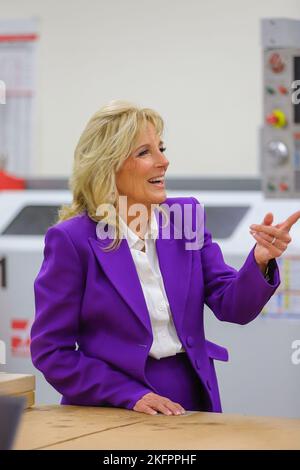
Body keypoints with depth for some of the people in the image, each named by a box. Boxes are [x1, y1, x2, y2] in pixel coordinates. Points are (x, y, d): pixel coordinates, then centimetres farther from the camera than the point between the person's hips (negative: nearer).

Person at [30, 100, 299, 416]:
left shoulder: (186, 216, 6)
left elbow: (233, 307, 2)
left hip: (192, 402, 3)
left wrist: (260, 261, -17)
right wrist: (130, 395, -13)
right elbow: (50, 350, -5)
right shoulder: (71, 240, -6)